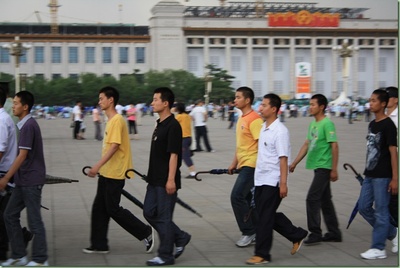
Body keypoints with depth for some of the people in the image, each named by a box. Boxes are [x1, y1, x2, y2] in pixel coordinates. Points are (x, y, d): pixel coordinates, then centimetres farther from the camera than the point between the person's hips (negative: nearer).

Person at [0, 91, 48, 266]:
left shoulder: (28, 126, -16)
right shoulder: (25, 125, 13)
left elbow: (23, 155, -19)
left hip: (31, 180, -10)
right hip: (24, 180, 10)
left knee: (34, 220, -2)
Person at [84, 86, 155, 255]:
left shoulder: (117, 120, -17)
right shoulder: (111, 120, 14)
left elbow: (114, 146, -25)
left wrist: (98, 165, -30)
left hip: (115, 174, -10)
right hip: (107, 173, 10)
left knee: (113, 209, -4)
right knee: (99, 208, 9)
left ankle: (145, 232, 7)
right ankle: (99, 244, 15)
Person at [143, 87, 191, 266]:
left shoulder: (173, 126, -15)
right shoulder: (160, 124, 13)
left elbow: (173, 154, -19)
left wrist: (171, 180, -22)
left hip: (166, 182, -10)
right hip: (155, 179, 10)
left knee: (164, 217, -2)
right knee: (149, 213, 12)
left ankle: (166, 256, 10)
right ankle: (180, 238, 23)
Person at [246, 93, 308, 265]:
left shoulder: (280, 131, -15)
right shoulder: (263, 128, 10)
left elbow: (283, 158, -18)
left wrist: (283, 183, -20)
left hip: (272, 181, -9)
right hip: (260, 179, 9)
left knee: (264, 218, -3)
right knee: (269, 215, 13)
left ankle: (262, 254, 5)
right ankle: (297, 235, 27)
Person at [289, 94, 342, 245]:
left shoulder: (327, 123, -13)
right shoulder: (312, 123, 13)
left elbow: (334, 146, -16)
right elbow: (307, 145, 19)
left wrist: (334, 170, -18)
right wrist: (295, 163, 16)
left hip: (324, 167, -9)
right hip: (317, 167, 9)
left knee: (312, 198, -10)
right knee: (325, 200, 12)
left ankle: (315, 233, -4)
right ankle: (334, 233, 19)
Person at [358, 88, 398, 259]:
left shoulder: (388, 125, -12)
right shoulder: (372, 124, 12)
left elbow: (393, 152, -15)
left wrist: (395, 178, -18)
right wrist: (366, 171, 18)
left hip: (382, 176, -9)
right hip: (370, 175, 9)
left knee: (380, 211, -2)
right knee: (363, 207, 10)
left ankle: (378, 248, 6)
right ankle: (392, 233, 24)